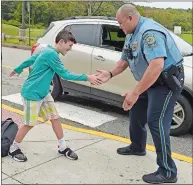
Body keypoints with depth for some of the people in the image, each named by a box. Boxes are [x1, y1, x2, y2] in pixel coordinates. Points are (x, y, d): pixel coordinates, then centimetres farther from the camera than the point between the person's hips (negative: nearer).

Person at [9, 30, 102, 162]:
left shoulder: (47, 51, 8)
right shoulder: (51, 54, -22)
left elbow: (29, 60, 21)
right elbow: (65, 74, -23)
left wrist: (17, 70, 36)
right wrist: (87, 78, -21)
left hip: (43, 93, 9)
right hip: (32, 93, -9)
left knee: (55, 118, 8)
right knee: (30, 124, 1)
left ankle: (63, 147, 19)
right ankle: (13, 149, 22)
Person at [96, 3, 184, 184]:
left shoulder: (149, 32, -27)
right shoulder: (132, 34, 6)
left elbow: (157, 65, -39)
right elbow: (125, 60, 16)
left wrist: (135, 92, -38)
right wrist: (110, 74, 0)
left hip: (167, 81, -10)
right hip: (150, 81, 10)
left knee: (156, 122, -15)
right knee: (136, 111, 20)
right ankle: (137, 147, 43)